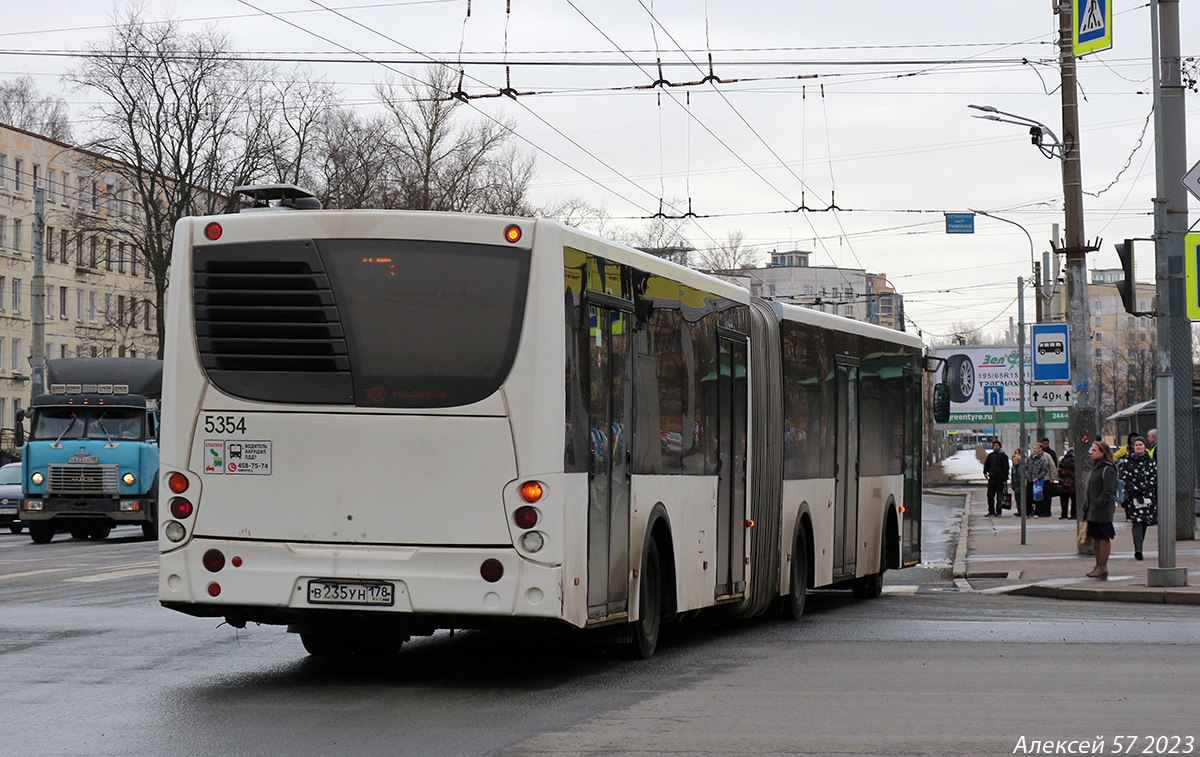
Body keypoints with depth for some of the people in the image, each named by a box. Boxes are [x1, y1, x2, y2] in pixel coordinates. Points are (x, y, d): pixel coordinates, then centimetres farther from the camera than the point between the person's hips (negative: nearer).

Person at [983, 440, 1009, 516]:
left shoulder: (1003, 455, 0)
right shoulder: (990, 455, 14)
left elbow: (1006, 468, -2)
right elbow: (986, 465, 22)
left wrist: (1005, 479, -9)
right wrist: (985, 472, 2)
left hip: (1000, 479, -4)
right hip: (991, 478, 4)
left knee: (999, 496, -1)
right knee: (990, 495, 2)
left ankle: (998, 511, 5)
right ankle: (991, 511, 9)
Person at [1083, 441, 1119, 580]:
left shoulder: (1107, 469, -12)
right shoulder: (1095, 468, 17)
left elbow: (1108, 491, -18)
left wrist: (1098, 503, -19)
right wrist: (1086, 505, 16)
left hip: (1103, 510, -10)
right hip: (1093, 510, 10)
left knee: (1104, 538, -5)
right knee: (1097, 538, 12)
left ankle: (1102, 568, -3)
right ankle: (1098, 567, 17)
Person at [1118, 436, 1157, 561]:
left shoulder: (1151, 462, 8)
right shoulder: (1127, 461, 5)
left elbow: (1155, 478, 1)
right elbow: (1124, 478, 1)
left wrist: (1143, 488, -13)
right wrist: (1134, 489, -14)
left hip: (1148, 495, 2)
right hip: (1132, 496, -2)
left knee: (1144, 522, 7)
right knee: (1137, 522, -15)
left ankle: (1138, 547, 22)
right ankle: (1138, 549, -26)